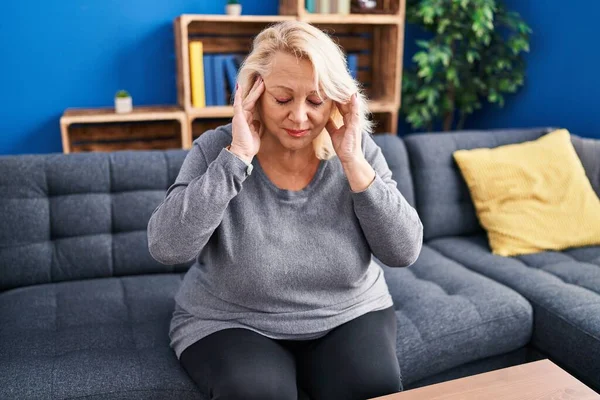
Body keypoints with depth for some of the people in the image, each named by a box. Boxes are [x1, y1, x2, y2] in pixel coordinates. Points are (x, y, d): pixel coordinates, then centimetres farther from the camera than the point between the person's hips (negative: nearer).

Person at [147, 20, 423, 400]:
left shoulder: (357, 149, -7)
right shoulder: (217, 149, -12)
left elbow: (404, 251, -12)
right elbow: (167, 248, -24)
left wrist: (352, 162, -21)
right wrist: (238, 156, -26)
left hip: (348, 317, 2)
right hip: (232, 326, -1)